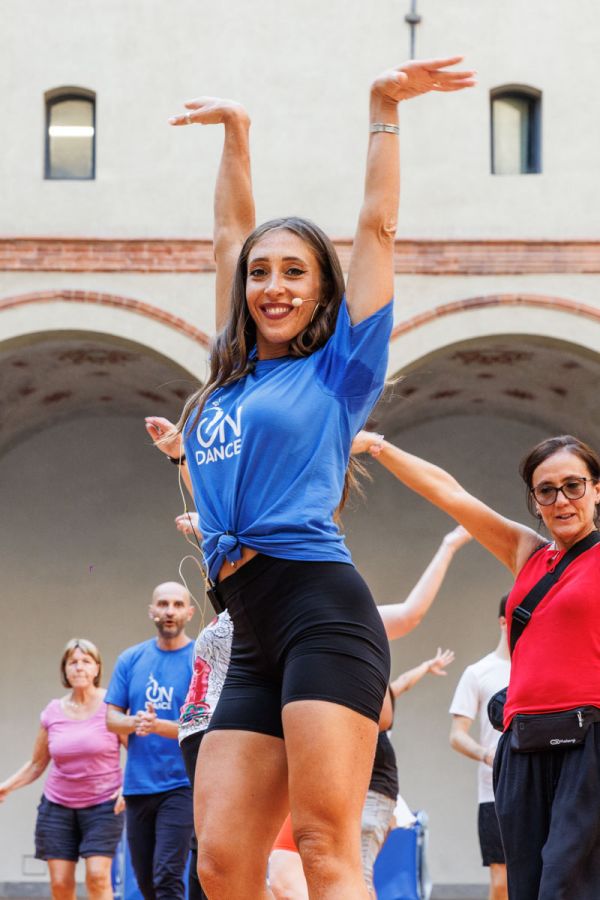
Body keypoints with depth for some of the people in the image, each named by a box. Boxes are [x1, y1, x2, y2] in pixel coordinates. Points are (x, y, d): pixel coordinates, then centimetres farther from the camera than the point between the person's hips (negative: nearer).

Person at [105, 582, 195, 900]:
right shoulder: (131, 660, 10)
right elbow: (111, 718, 9)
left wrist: (159, 726, -23)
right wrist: (134, 723, -14)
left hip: (181, 783, -5)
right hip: (137, 786, 5)